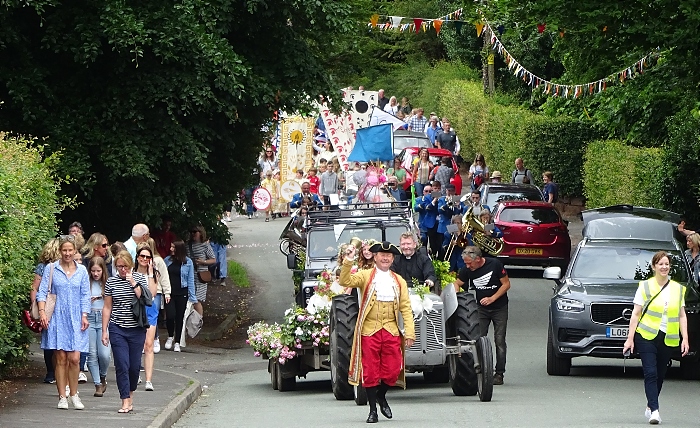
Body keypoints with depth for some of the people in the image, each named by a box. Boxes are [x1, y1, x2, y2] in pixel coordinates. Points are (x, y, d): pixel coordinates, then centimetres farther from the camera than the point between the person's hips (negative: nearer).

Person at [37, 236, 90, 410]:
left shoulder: (82, 271, 8)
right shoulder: (51, 269, 3)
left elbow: (85, 296, 11)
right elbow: (42, 292, 2)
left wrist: (84, 316, 1)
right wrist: (42, 312, -9)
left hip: (75, 320, 1)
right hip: (57, 319, -1)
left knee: (74, 358, -6)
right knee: (60, 359, -3)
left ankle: (74, 395, 9)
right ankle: (62, 397, 3)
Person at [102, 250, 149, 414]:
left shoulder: (140, 279, 2)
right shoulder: (111, 282, 4)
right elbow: (107, 308, 7)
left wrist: (133, 283, -16)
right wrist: (104, 331, 4)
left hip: (137, 329, 0)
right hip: (117, 329, 0)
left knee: (135, 365, 4)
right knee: (122, 365, -7)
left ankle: (130, 393, 29)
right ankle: (126, 402, -6)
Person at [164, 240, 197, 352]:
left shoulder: (188, 262, 0)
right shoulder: (167, 260, 4)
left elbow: (190, 280, 1)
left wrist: (192, 297, -2)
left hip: (181, 293, -1)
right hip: (169, 292, 1)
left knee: (179, 318, 4)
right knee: (170, 315, -13)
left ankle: (177, 343, 14)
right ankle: (170, 337, 13)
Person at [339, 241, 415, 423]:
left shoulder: (398, 281, 13)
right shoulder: (365, 276, 5)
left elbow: (405, 309, 8)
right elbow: (346, 282, -12)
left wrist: (409, 333, -1)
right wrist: (348, 261, -26)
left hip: (391, 331, 2)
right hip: (369, 331, -2)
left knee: (392, 371, 0)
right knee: (370, 372, -1)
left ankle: (381, 396, 28)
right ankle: (373, 409, 10)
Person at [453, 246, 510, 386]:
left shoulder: (494, 264, -17)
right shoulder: (467, 270, -8)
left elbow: (506, 284, -10)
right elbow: (457, 284, 7)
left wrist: (492, 298, -18)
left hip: (499, 307, -3)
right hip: (481, 308, 3)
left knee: (499, 341, -4)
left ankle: (499, 374, 0)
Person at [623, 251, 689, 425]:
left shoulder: (678, 289, 10)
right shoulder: (645, 287, 1)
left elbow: (682, 316, 11)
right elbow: (636, 314, 1)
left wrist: (685, 339, 2)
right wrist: (630, 338, -4)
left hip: (668, 339, 3)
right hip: (646, 337, -3)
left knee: (660, 375, 9)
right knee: (650, 373, -13)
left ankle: (650, 407, 25)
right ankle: (654, 410, -19)